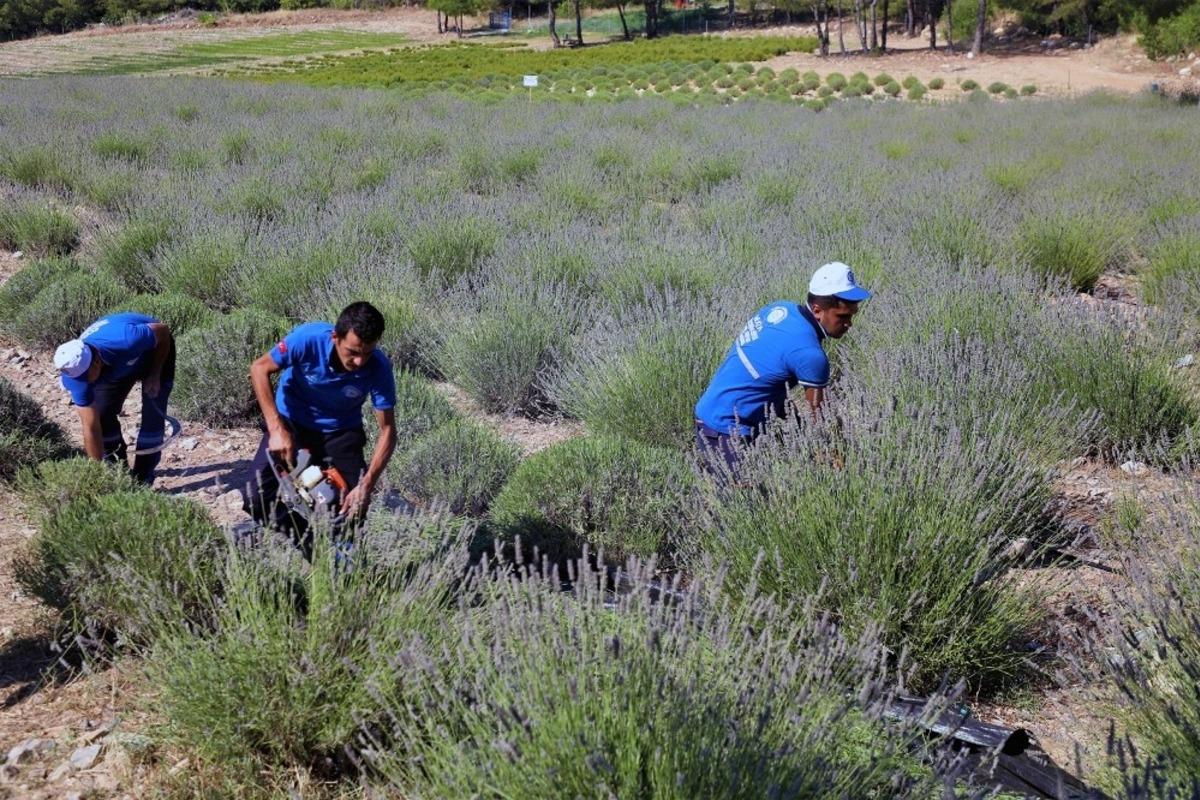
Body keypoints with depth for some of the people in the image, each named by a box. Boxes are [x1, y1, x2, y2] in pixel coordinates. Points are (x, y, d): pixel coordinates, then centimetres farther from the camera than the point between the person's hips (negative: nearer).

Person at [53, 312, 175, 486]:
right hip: (117, 366, 3)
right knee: (103, 416, -5)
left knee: (153, 415, -13)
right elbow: (91, 429, -27)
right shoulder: (75, 373, -31)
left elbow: (163, 330, -23)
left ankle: (143, 478, -1)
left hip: (156, 350, -3)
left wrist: (155, 375, -20)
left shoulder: (126, 342, -46)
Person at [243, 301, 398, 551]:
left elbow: (387, 430, -19)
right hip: (291, 422, 0)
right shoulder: (309, 338, -30)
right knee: (258, 499, -17)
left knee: (354, 506, -15)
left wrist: (367, 485, -31)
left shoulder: (378, 368, -26)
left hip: (340, 433, 1)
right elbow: (260, 369, -17)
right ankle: (310, 544, 6)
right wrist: (277, 430, -25)